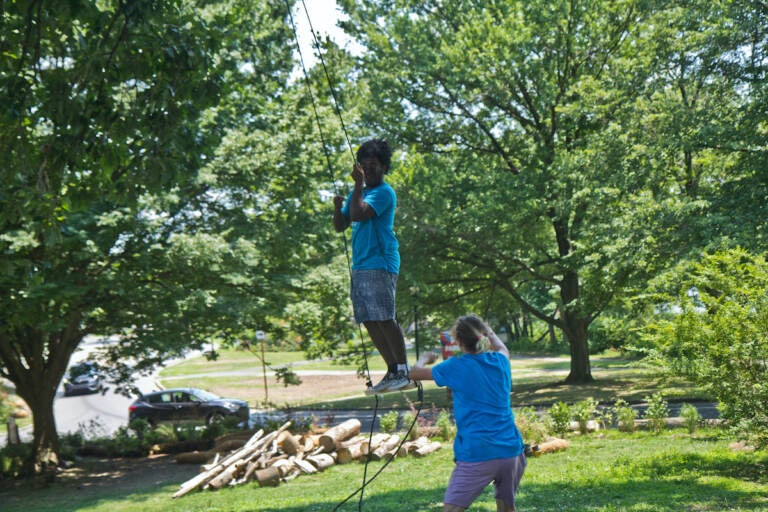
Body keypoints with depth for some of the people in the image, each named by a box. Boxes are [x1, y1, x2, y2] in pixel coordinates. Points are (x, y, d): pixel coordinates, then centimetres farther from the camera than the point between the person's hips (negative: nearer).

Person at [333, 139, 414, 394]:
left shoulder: (384, 192, -6)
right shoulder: (359, 193, 21)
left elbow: (358, 214, -20)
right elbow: (341, 225, 21)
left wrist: (358, 184, -11)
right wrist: (337, 207, 2)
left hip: (380, 264, -9)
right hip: (360, 266, 9)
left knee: (384, 319, -13)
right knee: (370, 322, 6)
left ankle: (404, 372, -9)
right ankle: (393, 372, 13)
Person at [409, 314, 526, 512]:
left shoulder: (456, 367, -5)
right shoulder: (500, 362, 8)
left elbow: (415, 372, 10)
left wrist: (424, 358, 30)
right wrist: (489, 331, 52)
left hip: (477, 456, -5)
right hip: (511, 451, 5)